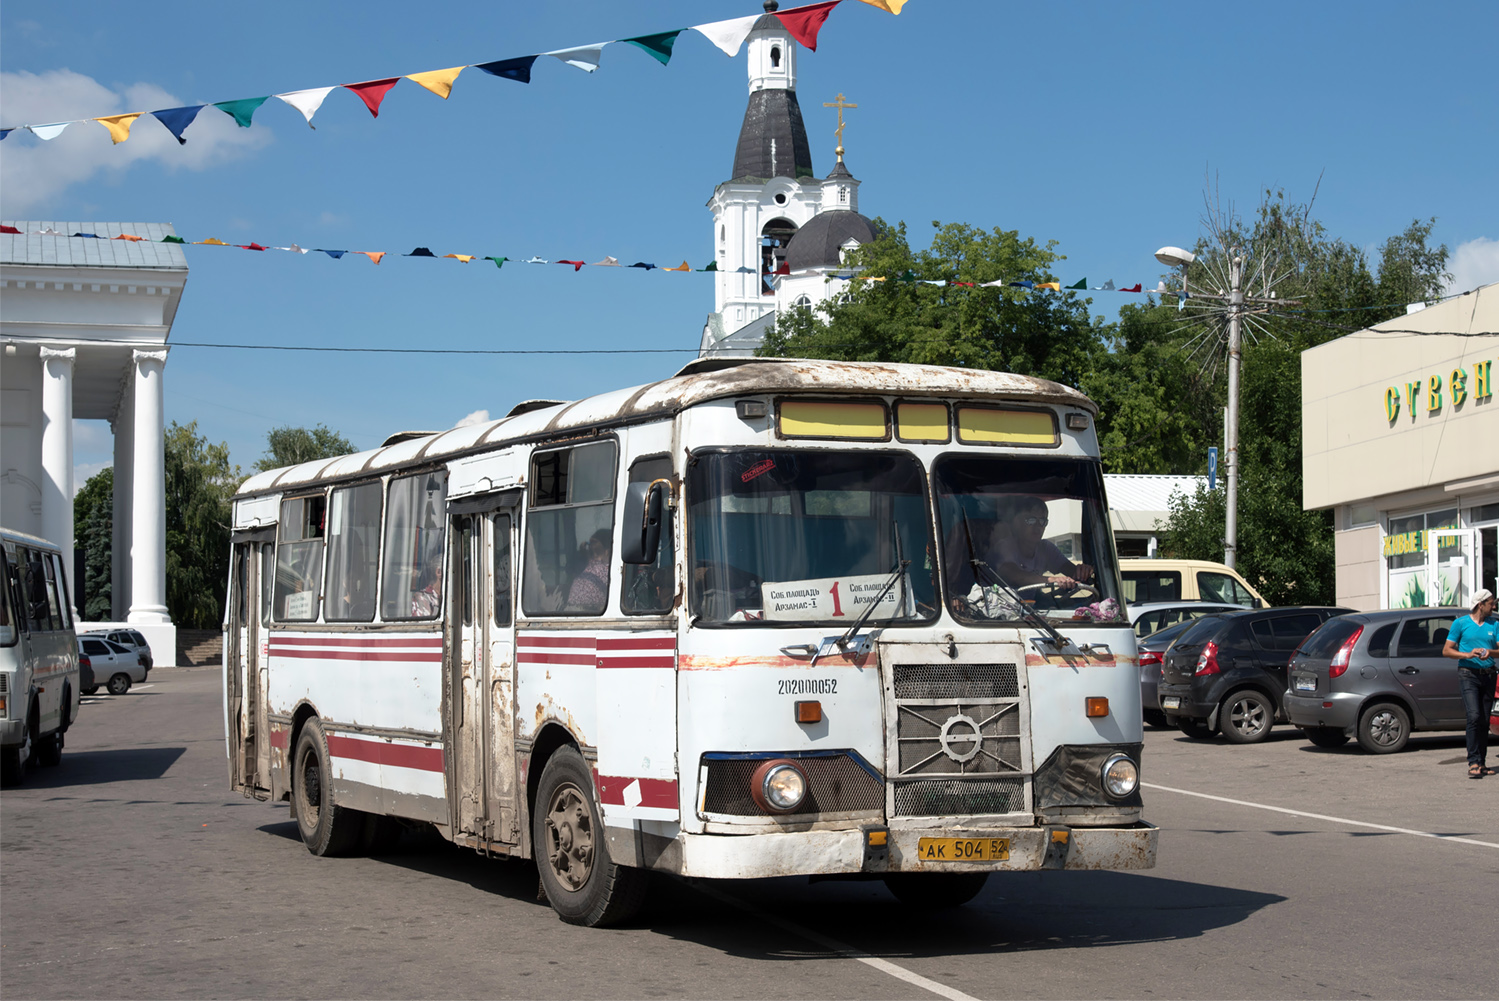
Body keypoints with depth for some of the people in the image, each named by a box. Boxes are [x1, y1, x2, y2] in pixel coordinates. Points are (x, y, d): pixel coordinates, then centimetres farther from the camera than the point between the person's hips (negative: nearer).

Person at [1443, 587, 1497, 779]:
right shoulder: (1461, 623, 2)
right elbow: (1446, 650, 1)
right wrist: (1467, 655, -14)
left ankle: (1482, 763, 12)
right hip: (1468, 674, -4)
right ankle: (1473, 763, -18)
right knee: (1474, 716, -17)